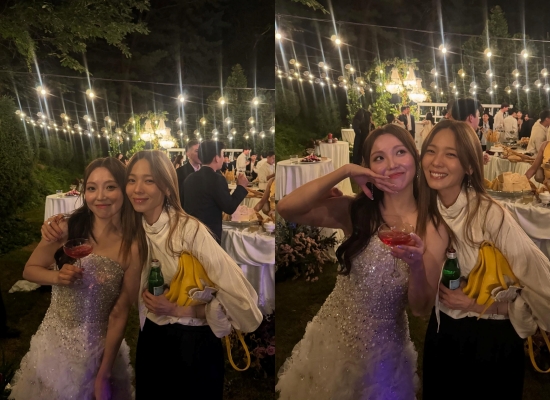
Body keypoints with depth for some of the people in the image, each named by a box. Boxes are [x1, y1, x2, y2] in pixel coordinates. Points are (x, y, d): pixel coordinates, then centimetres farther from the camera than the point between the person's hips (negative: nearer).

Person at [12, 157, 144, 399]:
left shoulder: (133, 246, -17)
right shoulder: (65, 228, -13)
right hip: (54, 341, 2)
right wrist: (57, 277, -19)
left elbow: (120, 314, -12)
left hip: (98, 349, -2)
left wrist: (103, 374, -9)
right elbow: (29, 270, 2)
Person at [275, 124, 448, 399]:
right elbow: (286, 208, -21)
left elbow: (421, 308, -10)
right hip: (332, 336, 1)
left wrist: (416, 265, -29)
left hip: (383, 348, 0)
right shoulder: (355, 211, -8)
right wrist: (344, 171, -22)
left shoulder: (432, 228, -9)